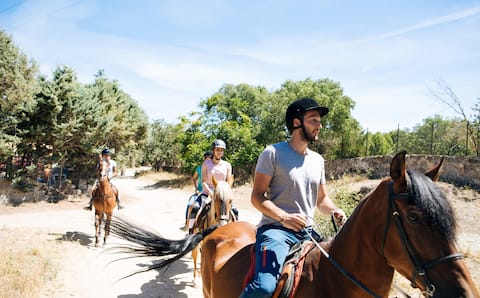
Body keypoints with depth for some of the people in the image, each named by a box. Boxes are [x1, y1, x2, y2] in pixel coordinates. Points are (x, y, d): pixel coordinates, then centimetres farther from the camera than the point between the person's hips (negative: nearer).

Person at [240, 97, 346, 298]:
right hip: (276, 229, -7)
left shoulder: (318, 160, 15)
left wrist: (333, 211, 0)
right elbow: (257, 197, -7)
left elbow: (322, 199, 22)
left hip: (308, 232, 7)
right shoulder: (273, 153, -5)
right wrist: (284, 217, -22)